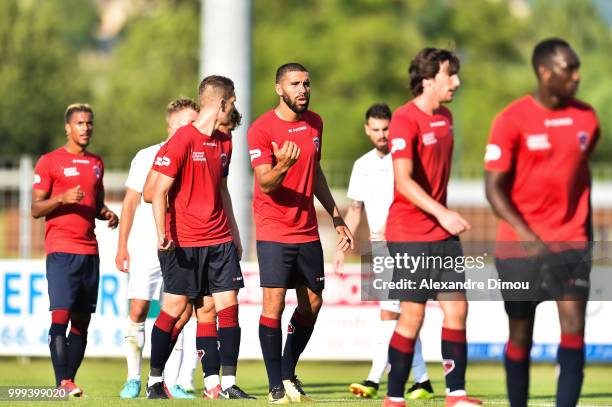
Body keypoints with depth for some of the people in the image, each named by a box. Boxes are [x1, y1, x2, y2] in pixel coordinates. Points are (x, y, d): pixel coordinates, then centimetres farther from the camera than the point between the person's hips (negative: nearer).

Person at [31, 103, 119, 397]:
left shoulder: (96, 164, 17)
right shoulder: (49, 162, -1)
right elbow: (36, 209, -2)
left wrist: (107, 214, 6)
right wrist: (62, 198, -19)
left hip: (90, 250, 6)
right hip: (61, 249, -6)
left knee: (82, 320, 4)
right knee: (61, 314, -15)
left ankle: (70, 379, 7)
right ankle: (62, 383, -19)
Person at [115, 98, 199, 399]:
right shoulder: (147, 157, 1)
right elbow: (130, 202, 5)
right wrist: (122, 246, 1)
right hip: (146, 247, -2)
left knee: (182, 313, -4)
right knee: (138, 310, -7)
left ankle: (170, 382, 3)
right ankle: (133, 378, 4)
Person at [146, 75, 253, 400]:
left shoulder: (224, 142, 12)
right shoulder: (182, 141, -10)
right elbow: (159, 191, -11)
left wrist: (234, 233, 22)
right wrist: (162, 233, -21)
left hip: (219, 239, 6)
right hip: (183, 241, -6)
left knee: (228, 305, -2)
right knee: (175, 306, -3)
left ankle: (228, 384, 1)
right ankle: (154, 382, 9)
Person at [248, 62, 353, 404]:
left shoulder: (315, 123, 9)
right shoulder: (262, 129, -11)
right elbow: (265, 183, -18)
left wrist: (336, 217, 22)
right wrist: (282, 166, -39)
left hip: (308, 231, 6)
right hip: (274, 231, -6)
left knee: (312, 303, 9)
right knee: (274, 303, -11)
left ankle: (289, 374, 25)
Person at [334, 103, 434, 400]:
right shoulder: (362, 166, 13)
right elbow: (355, 209, 21)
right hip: (379, 245, 6)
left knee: (389, 312, -13)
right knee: (401, 315, 5)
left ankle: (374, 380, -15)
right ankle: (422, 381, 9)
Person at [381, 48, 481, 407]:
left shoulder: (445, 118, 12)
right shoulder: (405, 120, -14)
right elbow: (403, 181, -22)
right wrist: (441, 213, -28)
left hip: (443, 233, 8)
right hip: (410, 235, -8)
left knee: (457, 309, 3)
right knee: (413, 315, -5)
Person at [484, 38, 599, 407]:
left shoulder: (586, 119, 5)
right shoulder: (513, 120, -9)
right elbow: (494, 187, -9)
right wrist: (526, 235, -20)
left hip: (571, 242, 3)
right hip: (521, 246, -3)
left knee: (574, 328, -12)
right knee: (521, 335, 7)